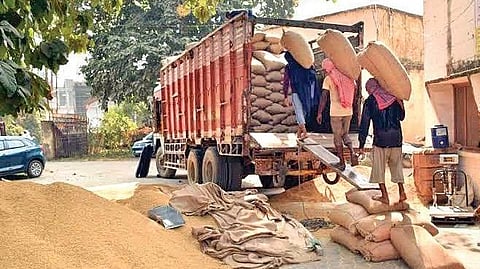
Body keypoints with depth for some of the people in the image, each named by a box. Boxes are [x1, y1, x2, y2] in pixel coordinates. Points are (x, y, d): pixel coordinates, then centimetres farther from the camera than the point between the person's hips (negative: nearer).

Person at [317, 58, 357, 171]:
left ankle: (342, 163, 10)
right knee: (345, 134, 20)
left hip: (336, 112, -5)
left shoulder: (328, 79, -6)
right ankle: (352, 152, -3)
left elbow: (324, 96, -13)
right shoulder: (346, 77, 8)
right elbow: (353, 92, 13)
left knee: (337, 137, 6)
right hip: (348, 112, 5)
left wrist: (319, 113, -11)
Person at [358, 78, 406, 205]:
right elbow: (402, 116, 21)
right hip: (397, 138, 4)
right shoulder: (394, 97, 9)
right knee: (396, 166, 17)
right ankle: (402, 193, 14)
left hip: (380, 138, -4)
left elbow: (364, 123, -3)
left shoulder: (370, 101, -2)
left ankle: (385, 196, 6)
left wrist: (361, 144, -1)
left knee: (379, 167, 6)